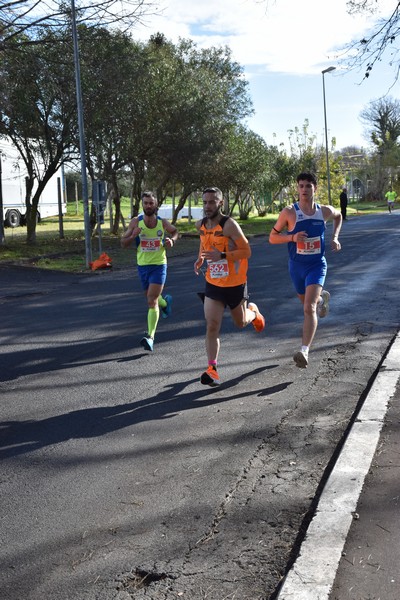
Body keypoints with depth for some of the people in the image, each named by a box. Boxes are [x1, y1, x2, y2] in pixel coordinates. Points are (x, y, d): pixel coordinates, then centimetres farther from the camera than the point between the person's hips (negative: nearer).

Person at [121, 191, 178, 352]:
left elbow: (175, 231, 17)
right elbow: (123, 243, -3)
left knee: (152, 301, -14)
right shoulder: (136, 222, -5)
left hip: (159, 265, -3)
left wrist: (172, 240, -5)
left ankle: (150, 337, -17)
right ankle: (165, 302, 55)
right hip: (142, 266, 3)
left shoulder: (163, 223, -4)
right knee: (151, 298, 19)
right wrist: (133, 235, -23)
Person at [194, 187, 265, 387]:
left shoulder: (229, 225, -21)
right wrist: (201, 258, 5)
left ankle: (253, 312, 53)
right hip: (213, 284, 3)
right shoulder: (201, 225, -1)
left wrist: (222, 255, -31)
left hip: (235, 284, -3)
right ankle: (212, 369, -9)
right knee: (212, 326, -11)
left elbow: (247, 251, -19)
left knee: (241, 323, 18)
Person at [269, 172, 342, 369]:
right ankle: (322, 297, 61)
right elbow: (272, 237, -5)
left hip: (317, 265, -2)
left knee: (309, 308, -19)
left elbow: (338, 216, 21)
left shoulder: (325, 211, -4)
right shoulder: (288, 212, -11)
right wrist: (292, 237, -23)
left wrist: (335, 237, 6)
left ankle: (304, 352, -24)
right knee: (307, 303, 23)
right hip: (297, 266, 2)